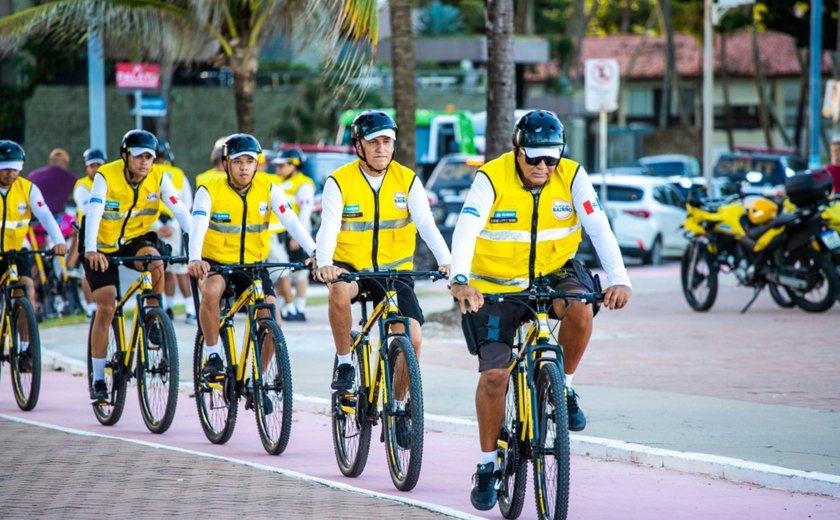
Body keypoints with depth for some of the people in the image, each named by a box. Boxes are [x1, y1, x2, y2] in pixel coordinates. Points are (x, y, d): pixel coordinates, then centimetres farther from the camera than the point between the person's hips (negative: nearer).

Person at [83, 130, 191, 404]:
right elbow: (93, 214, -36)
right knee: (106, 308, -9)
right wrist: (91, 250, -52)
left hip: (137, 239, 2)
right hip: (104, 246, -2)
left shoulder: (159, 177, -15)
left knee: (155, 261, -32)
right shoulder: (106, 176, -23)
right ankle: (98, 379, 2)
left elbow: (180, 211, -23)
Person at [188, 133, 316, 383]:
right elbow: (198, 227, -26)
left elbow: (293, 223, -16)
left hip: (253, 265, 2)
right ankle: (212, 356, -18)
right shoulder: (210, 191, -12)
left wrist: (315, 253, -32)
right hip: (216, 262, -2)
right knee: (211, 291, -35)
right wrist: (194, 259, -46)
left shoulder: (268, 189, -5)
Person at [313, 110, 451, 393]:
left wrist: (446, 261, -31)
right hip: (350, 266, -2)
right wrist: (324, 263, -40)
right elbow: (329, 227, -20)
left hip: (394, 270, 2)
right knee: (339, 290, -36)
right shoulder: (339, 182, -8)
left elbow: (426, 225, -14)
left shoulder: (408, 181, -3)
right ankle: (344, 362, -16)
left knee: (412, 337, -14)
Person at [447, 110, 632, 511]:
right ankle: (488, 465, 8)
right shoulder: (491, 179, -19)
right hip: (498, 285, -1)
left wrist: (619, 280, -37)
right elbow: (465, 232, -31)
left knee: (580, 310, -32)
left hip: (553, 272, 1)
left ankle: (563, 388, -6)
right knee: (493, 375, -8)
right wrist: (460, 280, -49)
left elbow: (599, 229, -22)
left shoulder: (572, 178, -13)